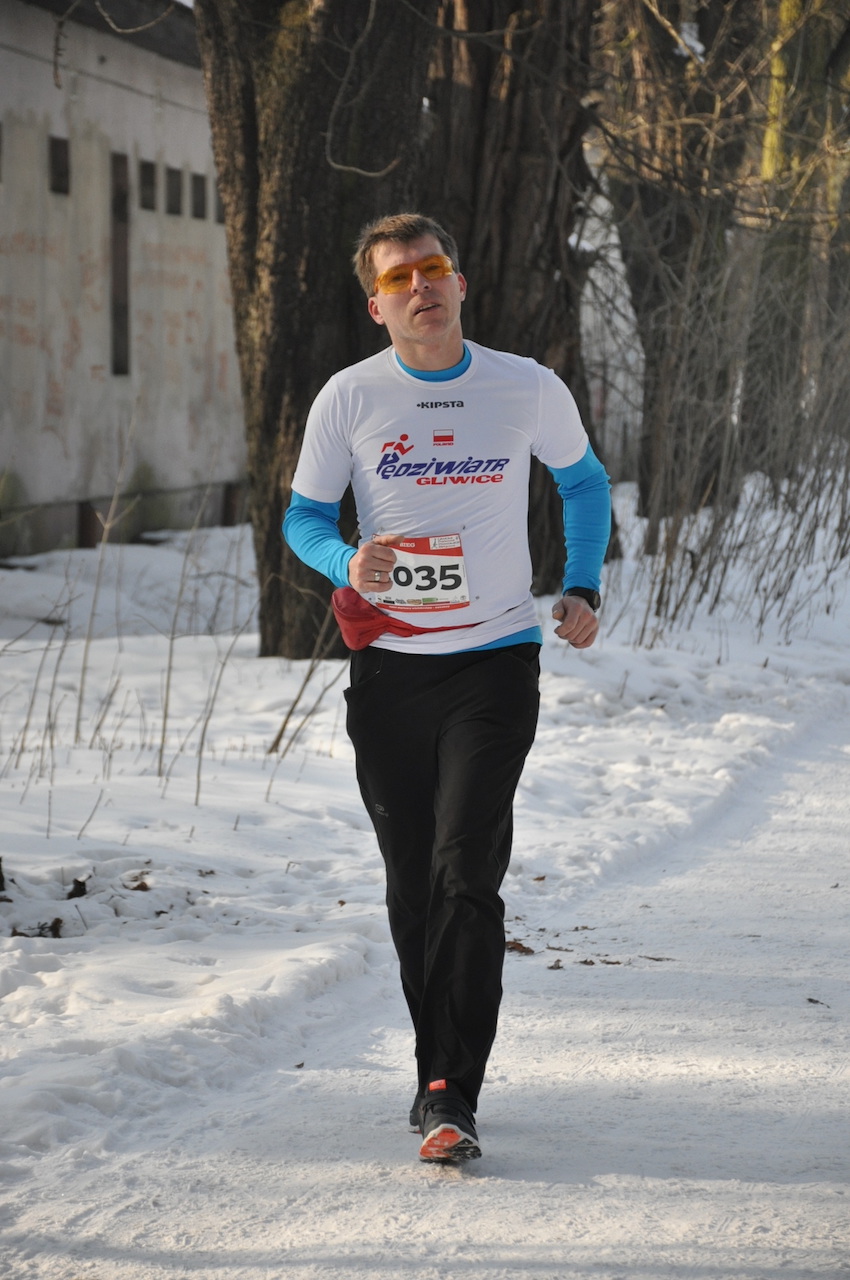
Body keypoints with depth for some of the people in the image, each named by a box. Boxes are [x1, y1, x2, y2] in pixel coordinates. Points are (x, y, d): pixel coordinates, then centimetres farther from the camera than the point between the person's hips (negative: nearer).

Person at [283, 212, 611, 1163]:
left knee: (465, 875, -14)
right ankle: (442, 1071, 24)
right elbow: (303, 517, 6)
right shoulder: (348, 399, -2)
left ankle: (450, 1095, -13)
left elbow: (583, 480, 18)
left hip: (496, 663, -2)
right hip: (389, 667, 2)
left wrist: (582, 590, 7)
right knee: (412, 888, 8)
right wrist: (348, 564, -16)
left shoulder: (530, 391, -1)